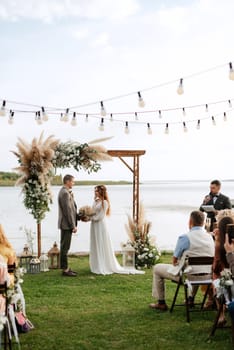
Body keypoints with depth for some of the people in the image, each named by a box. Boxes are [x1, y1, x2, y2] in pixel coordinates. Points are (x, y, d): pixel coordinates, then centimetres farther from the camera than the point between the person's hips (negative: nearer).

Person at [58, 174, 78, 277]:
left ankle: (65, 267, 23)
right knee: (65, 247, -4)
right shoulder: (65, 193, -19)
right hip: (66, 224, -11)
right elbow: (68, 211, -21)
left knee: (65, 247, 15)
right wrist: (73, 226, -19)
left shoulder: (65, 192, 14)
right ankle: (65, 270, 1)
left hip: (66, 224, 11)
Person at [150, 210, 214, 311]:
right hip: (206, 276, 6)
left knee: (157, 269, 15)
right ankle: (191, 298, 45)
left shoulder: (184, 238, -16)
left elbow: (174, 260, -8)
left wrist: (175, 262, 16)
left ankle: (161, 303, 21)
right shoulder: (210, 237, 2)